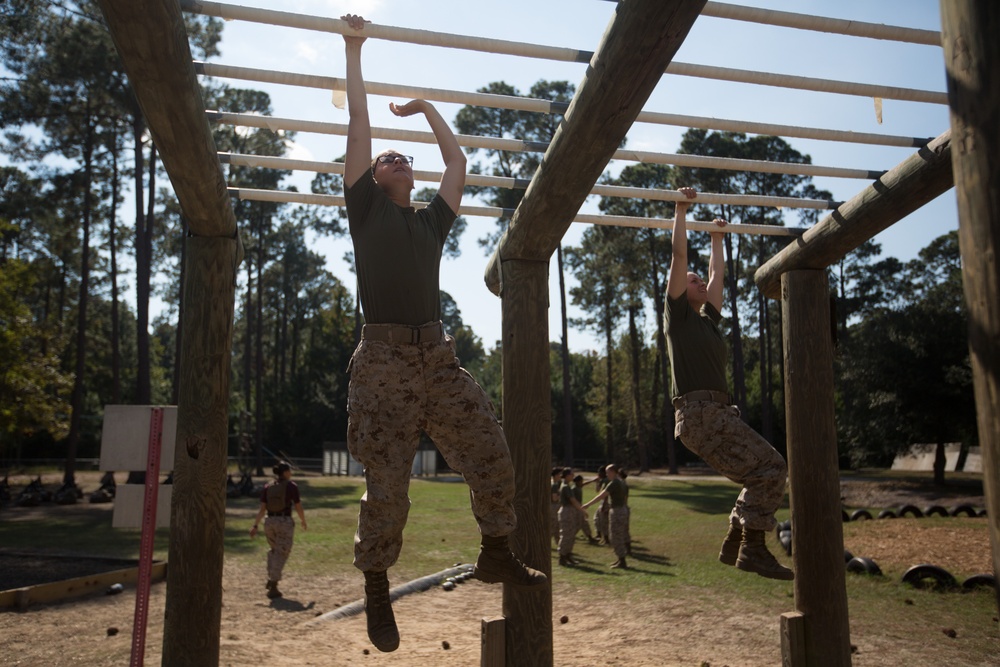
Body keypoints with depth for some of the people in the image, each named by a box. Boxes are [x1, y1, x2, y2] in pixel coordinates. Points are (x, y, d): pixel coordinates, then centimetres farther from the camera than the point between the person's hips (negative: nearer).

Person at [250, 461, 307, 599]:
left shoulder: (267, 487, 5)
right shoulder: (291, 486, -7)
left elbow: (262, 509, 0)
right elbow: (298, 508, -4)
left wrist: (255, 526, 3)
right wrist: (303, 520, 12)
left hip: (269, 522, 5)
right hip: (285, 522, -5)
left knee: (274, 550, 26)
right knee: (281, 554, 2)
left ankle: (270, 579, 20)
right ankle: (273, 588, -1)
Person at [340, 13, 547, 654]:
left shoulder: (433, 219, 22)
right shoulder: (367, 208, 11)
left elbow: (458, 162, 30)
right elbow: (360, 121, 12)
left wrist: (426, 107, 39)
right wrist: (354, 50, 18)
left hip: (439, 355, 5)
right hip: (385, 356, -4)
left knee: (492, 453, 1)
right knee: (386, 482, -3)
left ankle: (497, 555, 20)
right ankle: (377, 592, 14)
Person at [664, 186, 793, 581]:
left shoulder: (708, 320, 26)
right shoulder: (678, 316, 5)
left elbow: (717, 275, 38)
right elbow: (678, 256, 2)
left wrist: (717, 238, 47)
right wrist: (681, 210, 8)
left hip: (719, 413, 9)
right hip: (700, 413, -9)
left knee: (765, 472, 8)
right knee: (770, 468, -14)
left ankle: (734, 544, 13)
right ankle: (753, 549, -11)